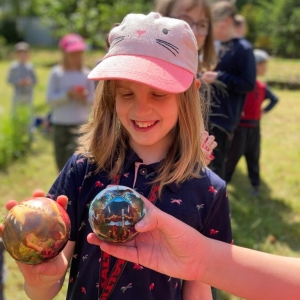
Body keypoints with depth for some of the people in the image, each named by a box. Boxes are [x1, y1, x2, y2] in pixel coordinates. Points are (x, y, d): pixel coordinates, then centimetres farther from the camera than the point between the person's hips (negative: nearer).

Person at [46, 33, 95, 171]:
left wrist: (85, 98, -15)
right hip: (60, 124, 1)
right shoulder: (56, 73, 0)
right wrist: (68, 94, -19)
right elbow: (50, 99, -5)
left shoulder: (86, 74, 2)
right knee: (62, 162, 11)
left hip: (80, 124, -1)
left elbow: (93, 101, 7)